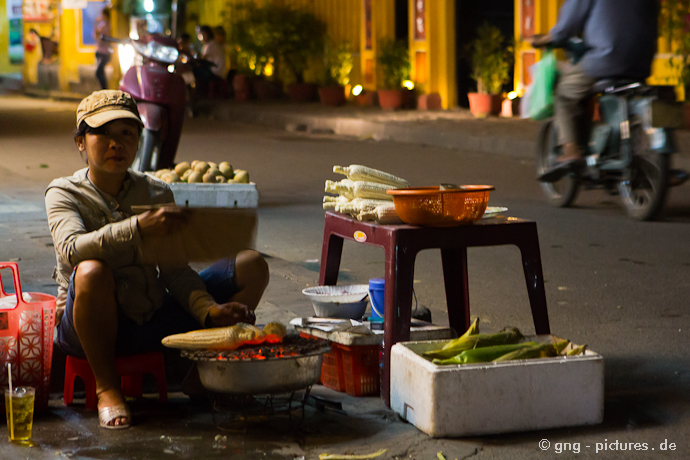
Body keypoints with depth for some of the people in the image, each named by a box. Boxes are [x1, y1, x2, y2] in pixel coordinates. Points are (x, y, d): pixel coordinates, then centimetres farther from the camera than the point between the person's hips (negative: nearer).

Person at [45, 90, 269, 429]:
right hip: (93, 326, -4)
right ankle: (106, 387, -20)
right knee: (91, 272, -40)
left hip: (154, 319, 5)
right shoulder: (64, 193, -4)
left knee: (252, 267, -4)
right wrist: (138, 228, -40)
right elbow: (72, 249, -26)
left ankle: (200, 372, 5)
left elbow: (175, 269, 0)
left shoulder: (157, 194, 8)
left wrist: (209, 311, -20)